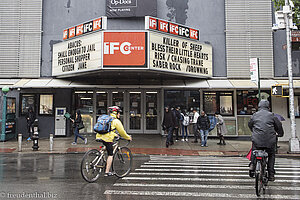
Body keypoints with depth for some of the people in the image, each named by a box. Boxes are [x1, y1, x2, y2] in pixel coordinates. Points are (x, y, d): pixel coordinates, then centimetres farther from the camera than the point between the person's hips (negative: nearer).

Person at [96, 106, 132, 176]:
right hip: (107, 139, -7)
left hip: (99, 137, 7)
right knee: (110, 155, 5)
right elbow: (122, 132, 6)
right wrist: (128, 137, 21)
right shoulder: (116, 121, 0)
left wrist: (115, 134, 45)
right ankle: (107, 172, 6)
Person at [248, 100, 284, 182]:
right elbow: (279, 125, 14)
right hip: (270, 140, 0)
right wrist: (280, 134, 34)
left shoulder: (254, 115, 9)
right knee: (271, 155, 18)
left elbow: (250, 124, 21)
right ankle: (271, 174, 16)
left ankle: (252, 164, 2)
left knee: (254, 152, 24)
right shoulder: (271, 115, 5)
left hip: (257, 139, 0)